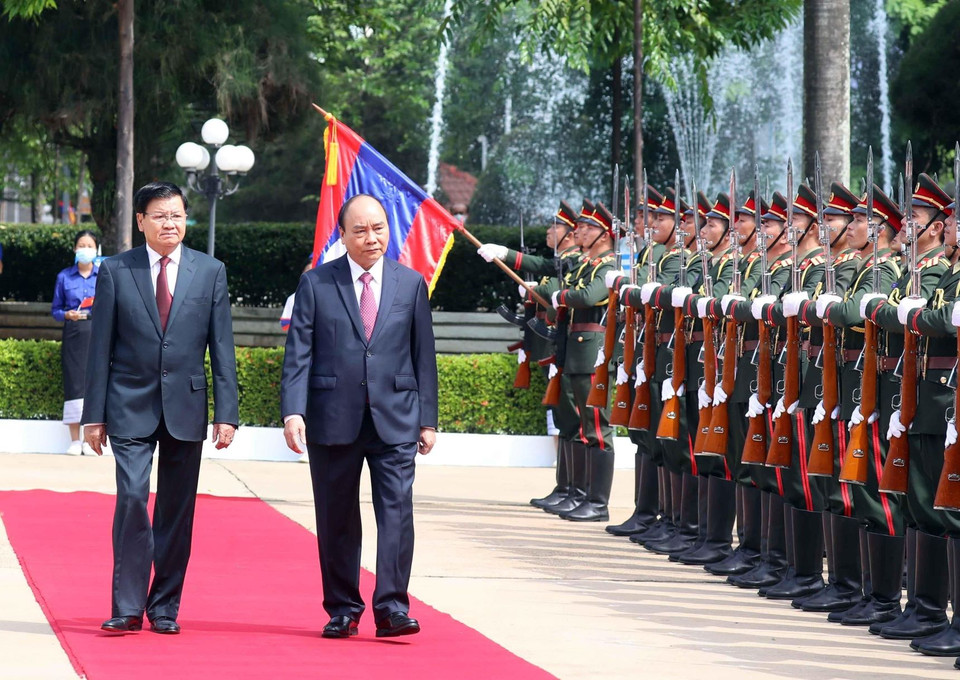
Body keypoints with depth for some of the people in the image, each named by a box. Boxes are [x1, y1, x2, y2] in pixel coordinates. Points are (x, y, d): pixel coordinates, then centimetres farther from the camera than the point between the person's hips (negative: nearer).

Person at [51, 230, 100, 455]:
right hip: (74, 335, 0)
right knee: (74, 383, -4)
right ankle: (75, 441, 0)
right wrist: (67, 315, -8)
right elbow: (55, 309, 12)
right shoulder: (64, 277, 9)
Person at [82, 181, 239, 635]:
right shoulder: (115, 271, 3)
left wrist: (226, 412, -1)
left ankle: (164, 607, 13)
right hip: (131, 407, -2)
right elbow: (100, 347, 4)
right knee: (132, 498, -13)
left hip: (185, 406, 2)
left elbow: (221, 348, 5)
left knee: (177, 509, 4)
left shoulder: (210, 272, 6)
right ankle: (128, 607, -9)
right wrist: (94, 413, 0)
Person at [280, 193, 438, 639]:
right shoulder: (316, 283, 3)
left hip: (395, 420, 0)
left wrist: (427, 419, 6)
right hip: (333, 419, 0)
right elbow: (298, 353, -1)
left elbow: (423, 355, 10)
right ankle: (342, 610, 15)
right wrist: (293, 410, -13)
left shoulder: (411, 284, 8)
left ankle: (391, 607, -10)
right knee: (336, 519, 5)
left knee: (397, 511, -10)